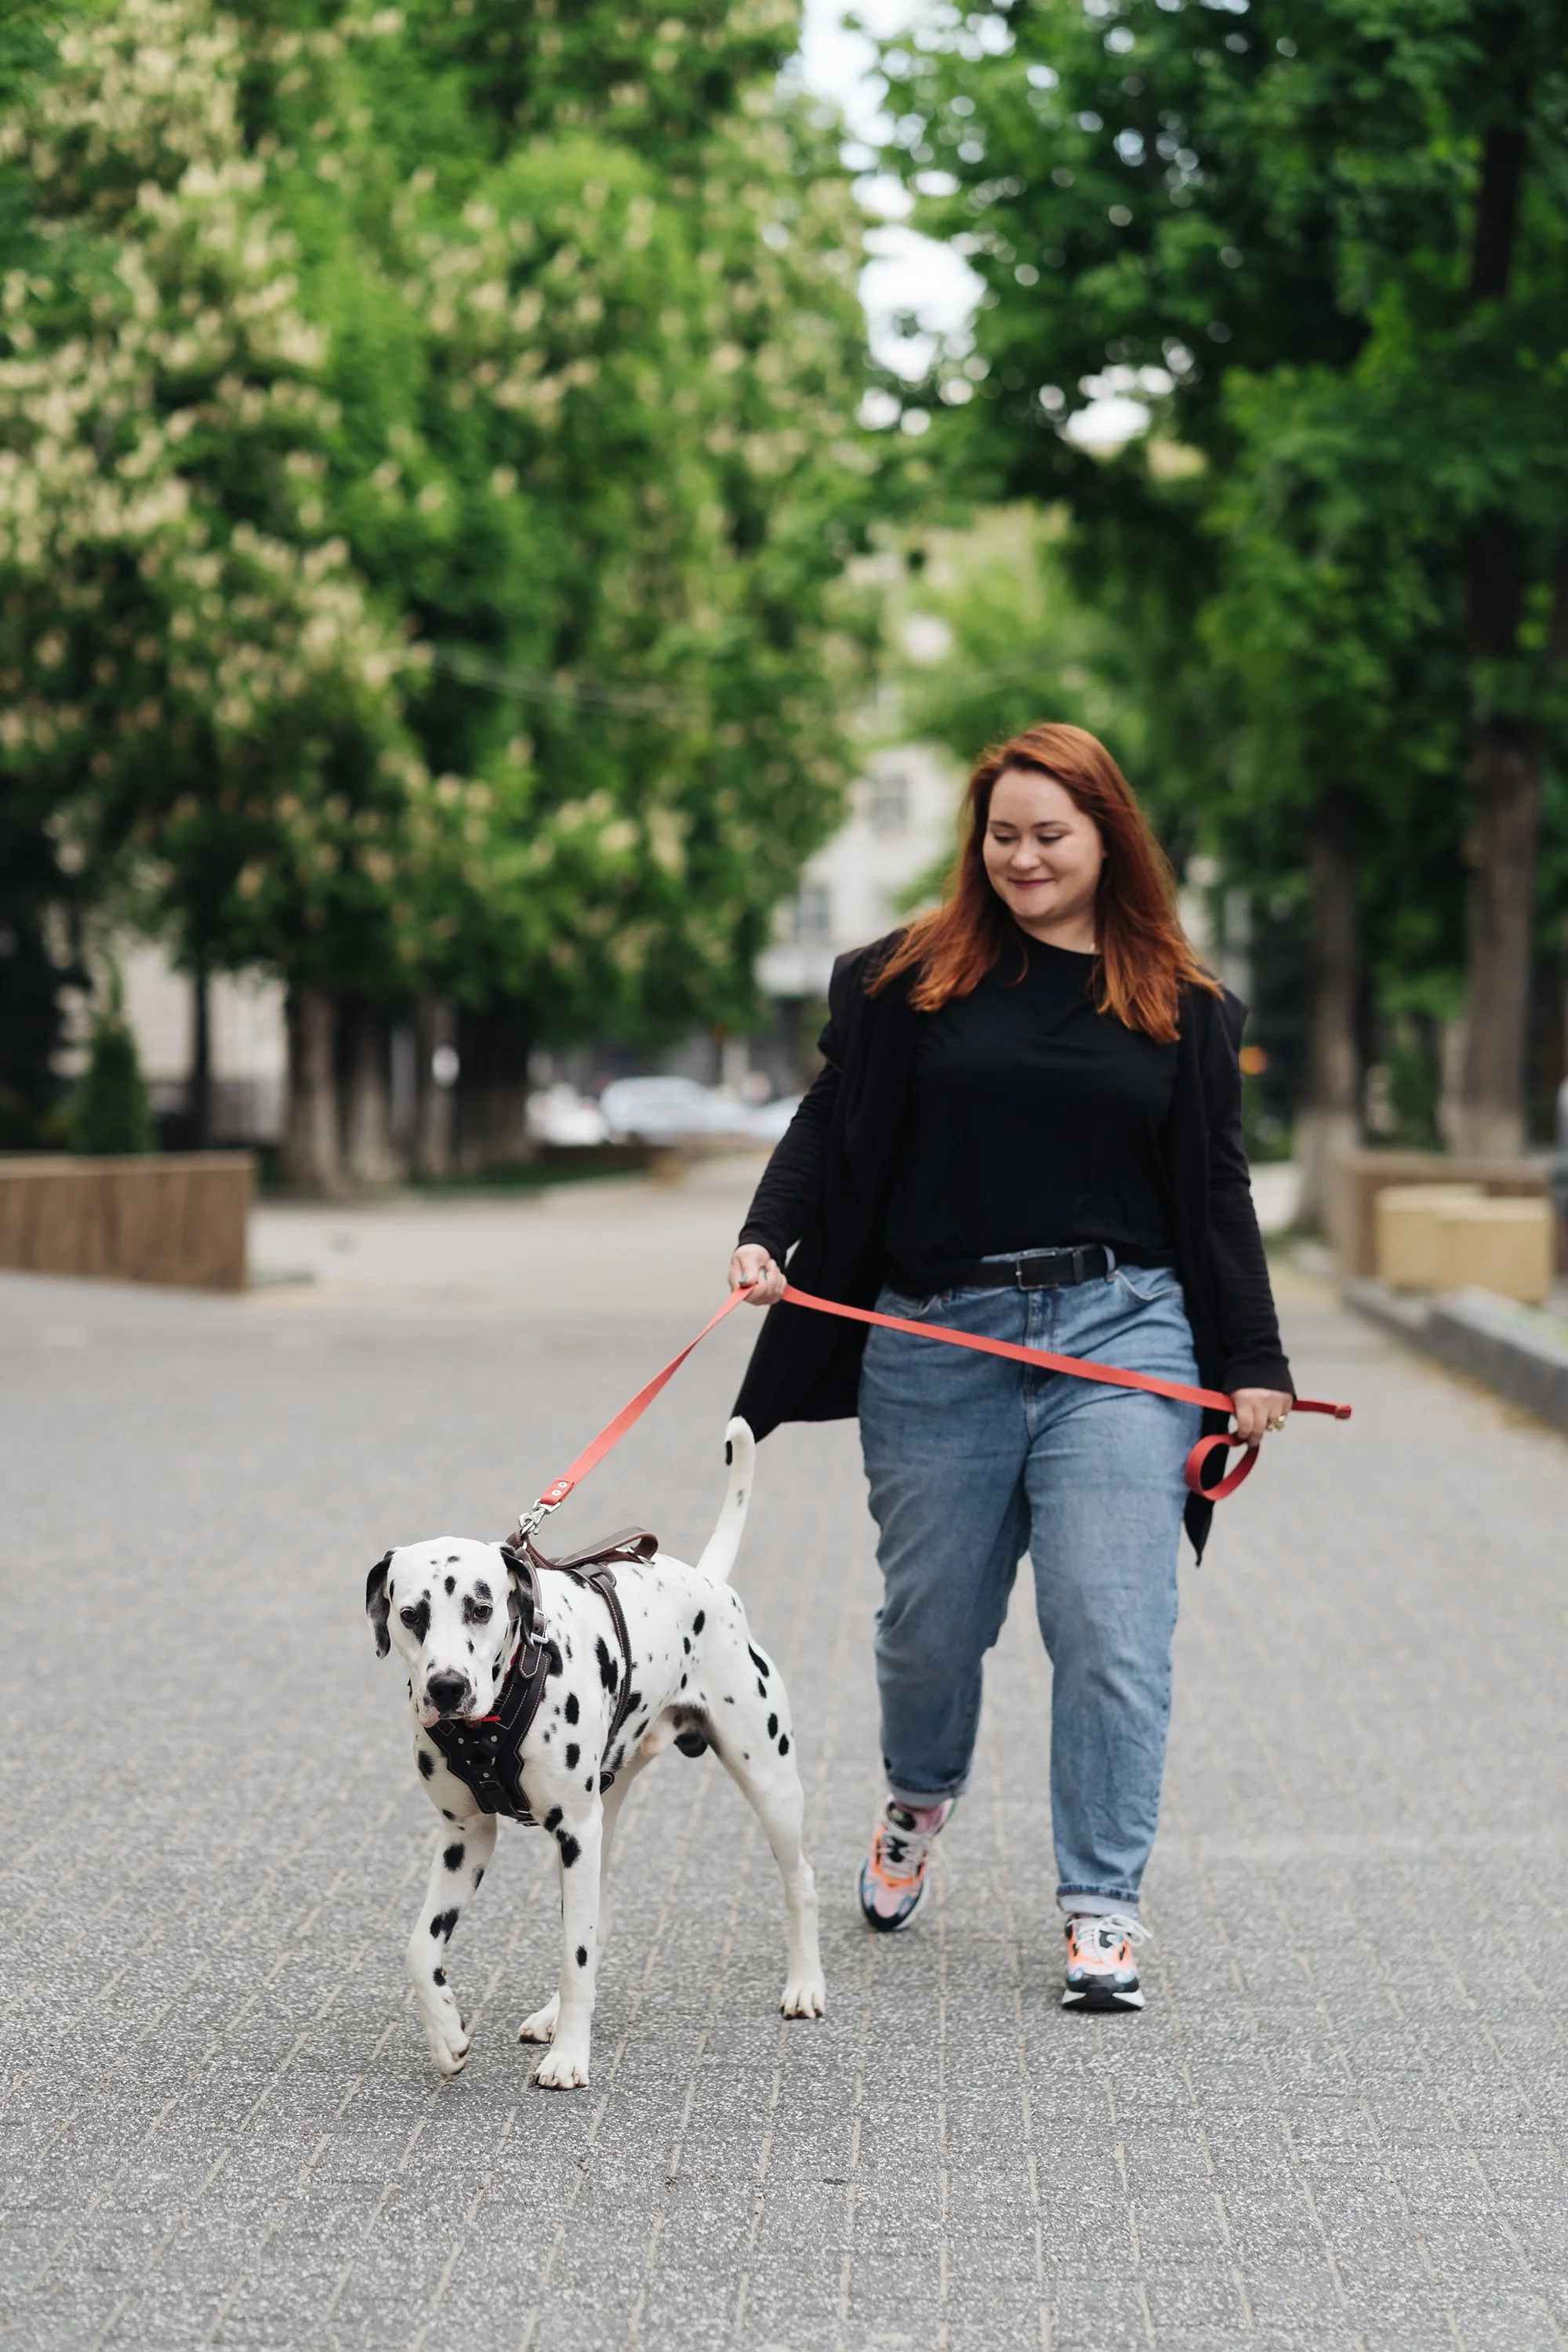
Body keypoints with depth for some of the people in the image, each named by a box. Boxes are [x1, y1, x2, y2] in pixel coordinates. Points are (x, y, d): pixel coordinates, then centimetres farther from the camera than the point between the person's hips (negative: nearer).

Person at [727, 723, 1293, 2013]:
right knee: (932, 1619, 10)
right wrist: (767, 1237, -12)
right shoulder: (908, 979, 6)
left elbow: (1217, 1192, 11)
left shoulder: (1182, 1006, 9)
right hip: (937, 1345, 1)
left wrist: (1253, 1365, 7)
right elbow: (831, 1129, 6)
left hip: (1119, 1336, 0)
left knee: (1112, 1627, -8)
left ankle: (1104, 1905, 1)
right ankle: (919, 1797, 42)